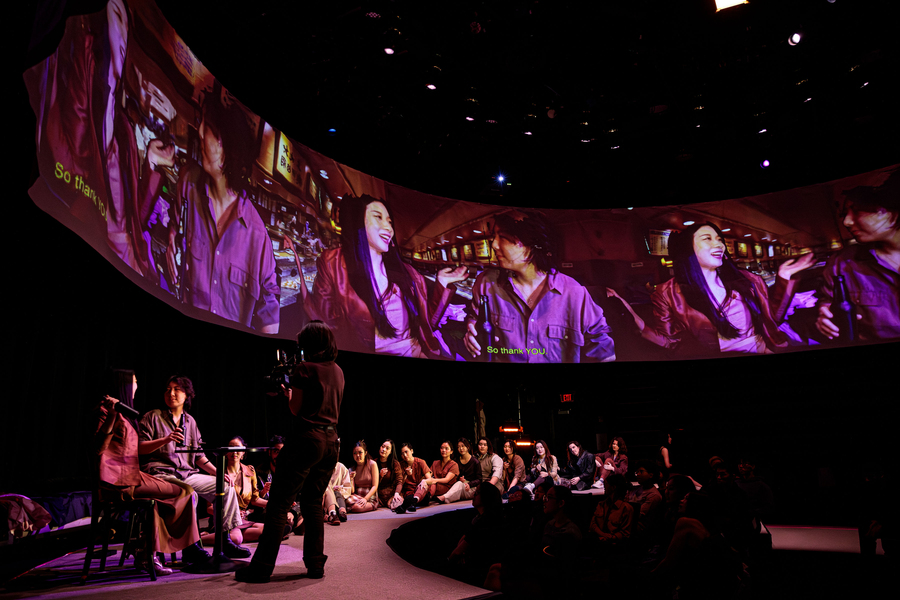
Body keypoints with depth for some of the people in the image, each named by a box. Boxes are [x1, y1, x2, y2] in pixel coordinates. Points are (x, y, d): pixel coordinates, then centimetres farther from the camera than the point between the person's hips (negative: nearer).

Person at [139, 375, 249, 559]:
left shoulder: (190, 421, 18)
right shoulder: (153, 417, 4)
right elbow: (139, 448, -4)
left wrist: (218, 472, 3)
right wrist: (165, 440, -20)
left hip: (188, 474, 6)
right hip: (161, 473, -6)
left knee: (226, 486, -7)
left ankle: (224, 539, 0)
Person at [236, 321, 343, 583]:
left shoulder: (304, 369, -7)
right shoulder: (338, 371, 11)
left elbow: (296, 409, -6)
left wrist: (288, 393, 13)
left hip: (307, 439, -7)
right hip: (332, 442, 7)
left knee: (279, 503, 0)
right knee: (313, 502, 15)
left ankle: (261, 568, 3)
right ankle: (315, 564, 15)